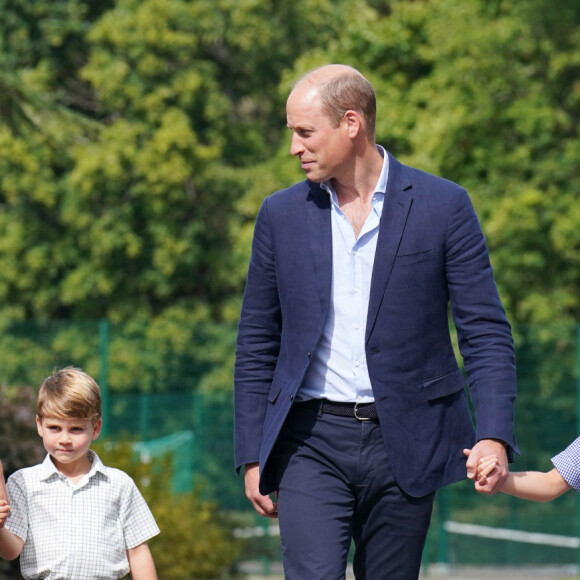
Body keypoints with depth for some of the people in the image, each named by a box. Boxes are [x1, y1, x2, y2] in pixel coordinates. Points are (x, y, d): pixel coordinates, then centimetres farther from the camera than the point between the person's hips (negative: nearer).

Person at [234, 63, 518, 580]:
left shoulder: (443, 206, 0)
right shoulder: (281, 214, 7)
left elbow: (486, 331, -1)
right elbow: (256, 344, 13)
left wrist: (494, 436, -15)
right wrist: (253, 457, 8)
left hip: (403, 445, -1)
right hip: (312, 441, 1)